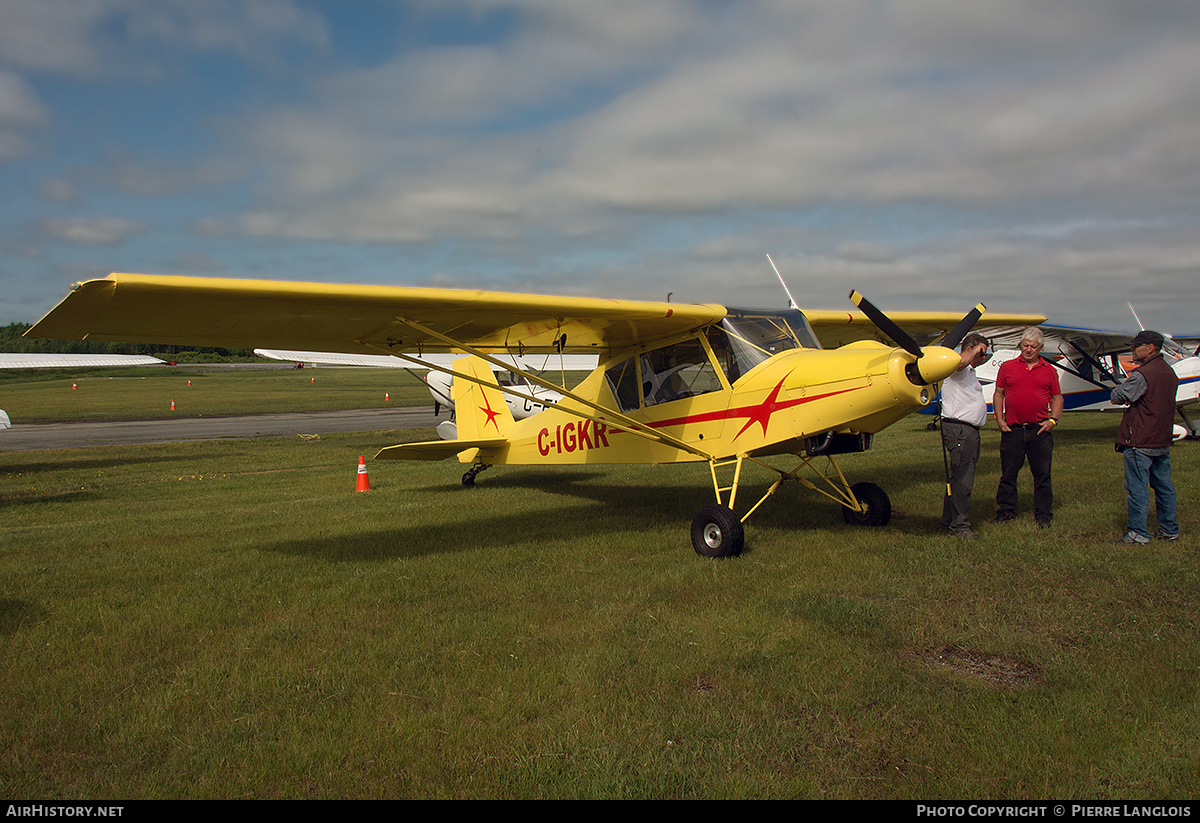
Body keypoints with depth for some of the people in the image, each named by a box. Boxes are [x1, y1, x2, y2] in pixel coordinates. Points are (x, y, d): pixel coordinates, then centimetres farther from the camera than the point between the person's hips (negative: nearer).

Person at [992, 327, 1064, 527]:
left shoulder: (1049, 371, 9)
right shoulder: (1007, 367, 8)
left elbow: (1057, 398, 14)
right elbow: (998, 394, 11)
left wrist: (1053, 420, -1)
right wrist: (999, 420, 1)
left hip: (1040, 430, 0)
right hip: (1012, 429, 0)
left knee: (1042, 475, 4)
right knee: (1008, 473, 6)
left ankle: (1043, 514, 13)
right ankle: (1006, 511, 17)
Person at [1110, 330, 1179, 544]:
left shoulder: (1143, 374, -18)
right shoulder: (1170, 372, 11)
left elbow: (1118, 396, -15)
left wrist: (1124, 384, 5)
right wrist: (1130, 400, 10)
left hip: (1140, 442, -9)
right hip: (1163, 440, 9)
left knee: (1137, 487, -3)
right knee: (1163, 485, 15)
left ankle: (1138, 532, 0)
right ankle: (1169, 529, 23)